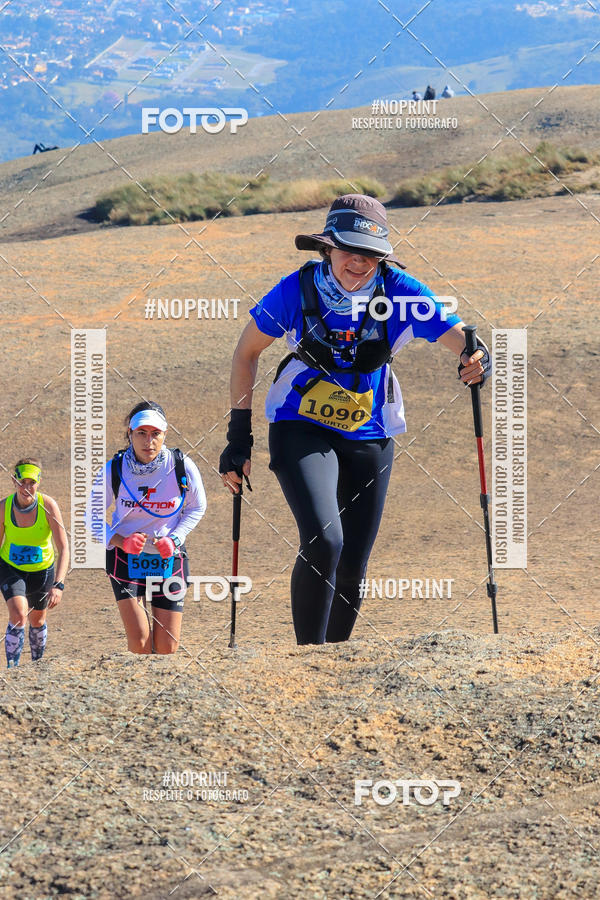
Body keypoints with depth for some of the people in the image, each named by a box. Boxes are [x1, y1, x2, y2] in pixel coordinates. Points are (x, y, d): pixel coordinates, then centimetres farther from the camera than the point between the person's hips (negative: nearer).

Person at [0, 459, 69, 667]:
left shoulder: (48, 505, -25)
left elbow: (63, 548, -27)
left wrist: (58, 584, -37)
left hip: (42, 571, 1)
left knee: (37, 621, 19)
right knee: (18, 614, -24)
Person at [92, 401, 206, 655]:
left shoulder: (183, 467, -13)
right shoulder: (114, 470, -14)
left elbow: (197, 507, 4)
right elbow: (93, 516, -3)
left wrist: (174, 539, -12)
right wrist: (121, 541, -20)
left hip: (169, 558, 1)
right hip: (125, 558, -1)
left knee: (167, 648, 0)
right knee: (139, 641, -17)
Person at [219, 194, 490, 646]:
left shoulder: (400, 291, -13)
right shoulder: (298, 288, -14)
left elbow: (460, 337, -17)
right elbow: (247, 353, -2)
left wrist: (477, 358, -42)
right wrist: (239, 436, -3)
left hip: (369, 437, 2)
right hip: (302, 428, -2)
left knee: (351, 571, 6)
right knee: (323, 540, -25)